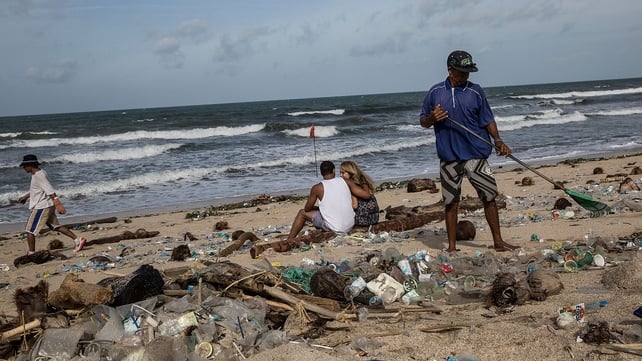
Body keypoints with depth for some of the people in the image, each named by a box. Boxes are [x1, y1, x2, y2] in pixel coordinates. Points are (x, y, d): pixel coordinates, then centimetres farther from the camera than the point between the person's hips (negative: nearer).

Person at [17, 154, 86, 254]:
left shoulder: (39, 175, -18)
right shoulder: (36, 174, 13)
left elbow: (49, 190, -26)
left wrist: (58, 204, -31)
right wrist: (26, 197, 31)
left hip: (41, 207, -10)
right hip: (47, 206, 10)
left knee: (30, 230, -1)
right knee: (56, 226, 13)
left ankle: (31, 253, 5)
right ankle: (77, 240, 8)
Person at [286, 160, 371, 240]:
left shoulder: (317, 188, -9)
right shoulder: (346, 182, -2)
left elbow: (307, 209, 3)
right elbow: (367, 195, -2)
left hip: (333, 228, -4)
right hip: (349, 226, 4)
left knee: (302, 213, 14)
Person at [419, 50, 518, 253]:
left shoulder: (475, 91, 3)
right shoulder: (435, 92, 5)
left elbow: (488, 120, 6)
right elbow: (423, 122, 11)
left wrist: (498, 141, -9)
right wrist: (432, 118, -12)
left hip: (475, 154, 0)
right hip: (448, 156, 0)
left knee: (489, 196, -1)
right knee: (451, 202, 6)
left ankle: (498, 241, 11)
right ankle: (452, 246, 15)